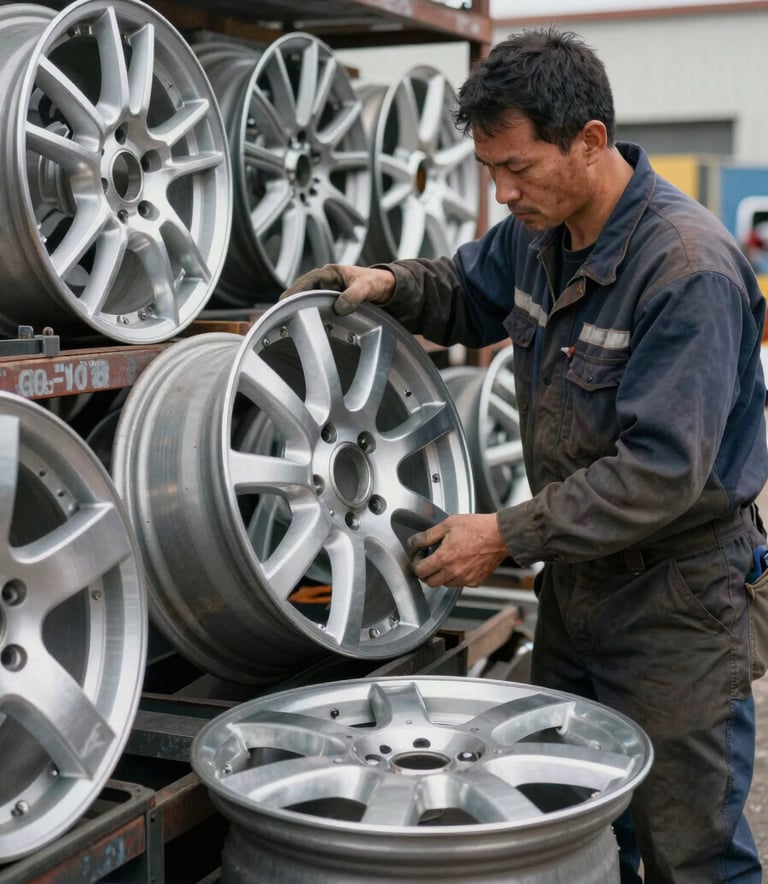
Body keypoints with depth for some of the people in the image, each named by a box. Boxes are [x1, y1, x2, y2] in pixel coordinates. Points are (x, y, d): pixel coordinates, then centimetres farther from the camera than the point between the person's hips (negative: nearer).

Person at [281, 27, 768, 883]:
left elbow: (662, 469, -27)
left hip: (676, 601, -7)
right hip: (575, 581, 8)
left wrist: (509, 536, -24)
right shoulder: (539, 230, 1)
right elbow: (466, 290, 21)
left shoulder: (689, 270, -24)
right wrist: (389, 283, 0)